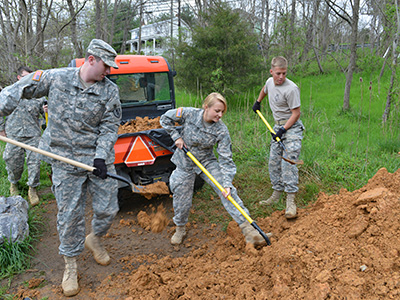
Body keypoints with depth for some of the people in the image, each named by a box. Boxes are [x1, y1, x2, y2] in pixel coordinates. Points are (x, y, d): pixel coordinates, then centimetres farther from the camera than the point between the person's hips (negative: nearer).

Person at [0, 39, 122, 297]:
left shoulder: (110, 90, -1)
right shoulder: (57, 78, -2)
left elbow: (110, 127, -3)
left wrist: (101, 156, -14)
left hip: (98, 158, 1)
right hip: (65, 160, -1)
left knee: (108, 209, 4)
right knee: (69, 214, 4)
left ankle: (94, 238, 38)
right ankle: (71, 264, 24)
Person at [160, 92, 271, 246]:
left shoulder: (221, 130, -21)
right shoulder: (189, 114, -21)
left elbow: (225, 159, -21)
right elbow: (165, 119, -5)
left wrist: (227, 183, -31)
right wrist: (176, 137, -13)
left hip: (208, 162, 0)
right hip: (185, 163, 0)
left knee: (227, 191, -16)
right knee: (182, 199, 8)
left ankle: (247, 227, -12)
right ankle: (180, 229, 36)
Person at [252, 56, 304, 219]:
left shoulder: (291, 89, -21)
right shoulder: (270, 82, 3)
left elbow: (296, 113, -17)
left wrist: (283, 130, -21)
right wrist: (258, 102, 39)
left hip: (292, 127, -8)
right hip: (278, 125, 8)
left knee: (288, 162, -17)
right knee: (274, 161, 8)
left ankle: (291, 201, -15)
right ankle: (276, 194, 20)